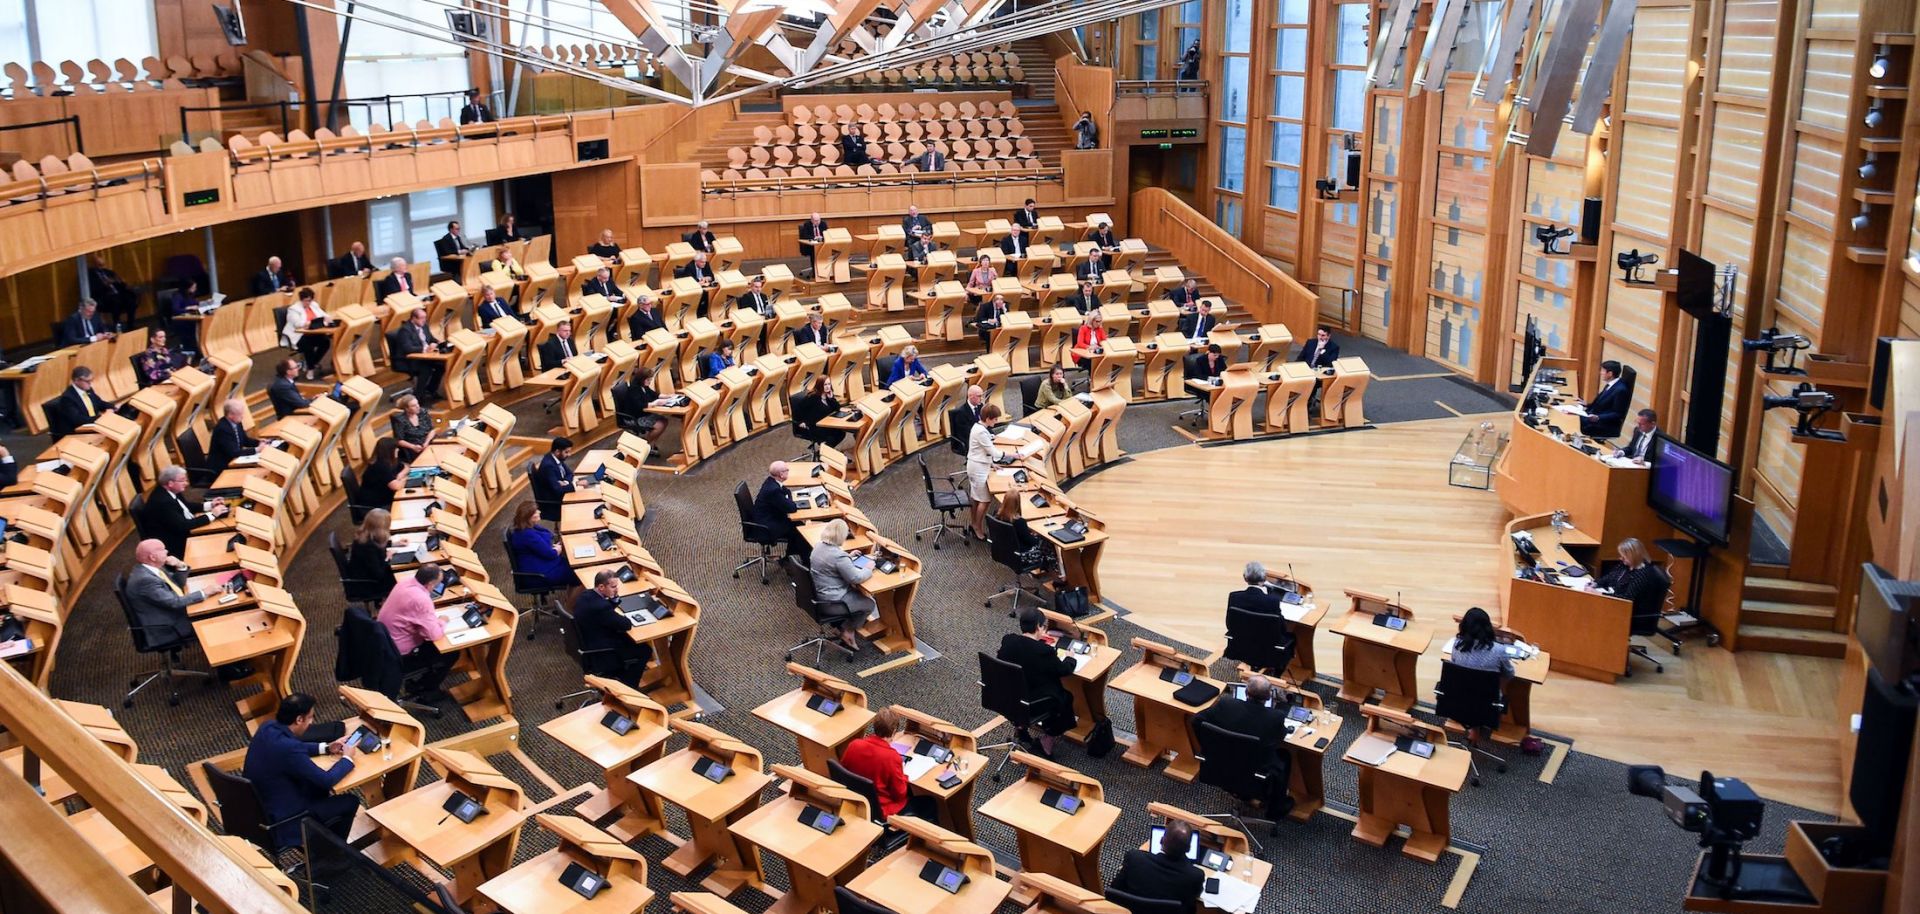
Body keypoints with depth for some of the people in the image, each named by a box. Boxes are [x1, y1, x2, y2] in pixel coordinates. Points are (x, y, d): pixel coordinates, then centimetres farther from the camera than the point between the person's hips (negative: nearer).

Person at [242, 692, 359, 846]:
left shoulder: (268, 727, -8)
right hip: (280, 820, -9)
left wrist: (326, 748, 9)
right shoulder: (288, 748, -33)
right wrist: (347, 758, -7)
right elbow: (327, 780, -23)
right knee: (351, 802, 6)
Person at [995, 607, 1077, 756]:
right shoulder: (1044, 651, -26)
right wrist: (1070, 658, 11)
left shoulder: (1008, 640, -13)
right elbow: (1064, 670, -9)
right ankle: (1048, 740, 27)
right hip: (1033, 706, -6)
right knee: (1066, 697, 22)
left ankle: (1021, 728, 32)